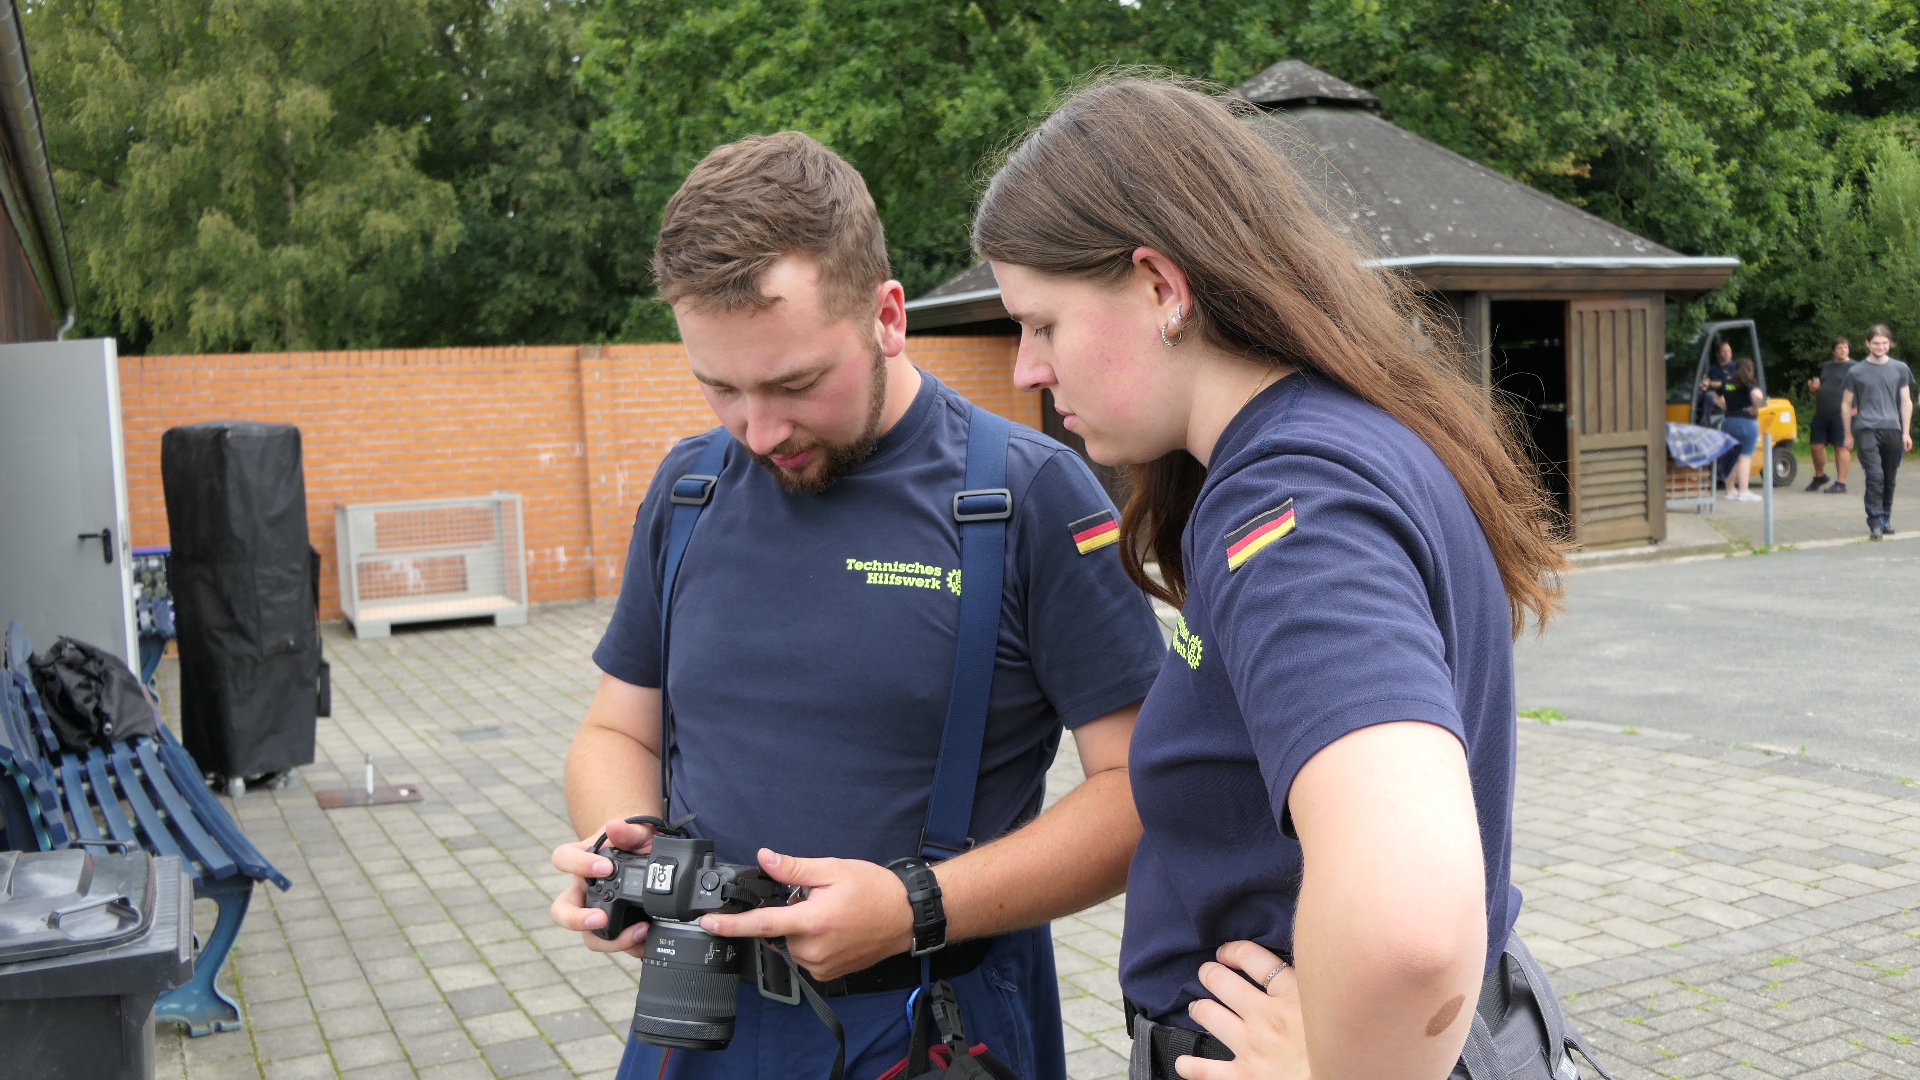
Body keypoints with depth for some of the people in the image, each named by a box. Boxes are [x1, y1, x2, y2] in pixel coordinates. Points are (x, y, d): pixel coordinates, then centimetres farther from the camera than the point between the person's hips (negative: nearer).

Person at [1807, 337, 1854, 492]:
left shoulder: (1853, 367, 0)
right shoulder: (1827, 366, 20)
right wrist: (1814, 386, 5)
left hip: (1840, 414, -6)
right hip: (1821, 414, 6)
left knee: (1841, 446, -3)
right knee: (1817, 445, 7)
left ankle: (1841, 484, -1)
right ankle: (1819, 476, 28)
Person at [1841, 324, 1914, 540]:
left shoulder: (1900, 369, 11)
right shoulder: (1857, 372, 5)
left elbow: (1906, 402, 12)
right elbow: (1846, 404, 11)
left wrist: (1906, 432, 6)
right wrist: (1849, 435, 10)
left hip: (1892, 429, 3)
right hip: (1866, 430, -2)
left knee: (1889, 479, 9)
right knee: (1874, 476, -15)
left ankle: (1886, 518, 24)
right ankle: (1875, 523, -17)